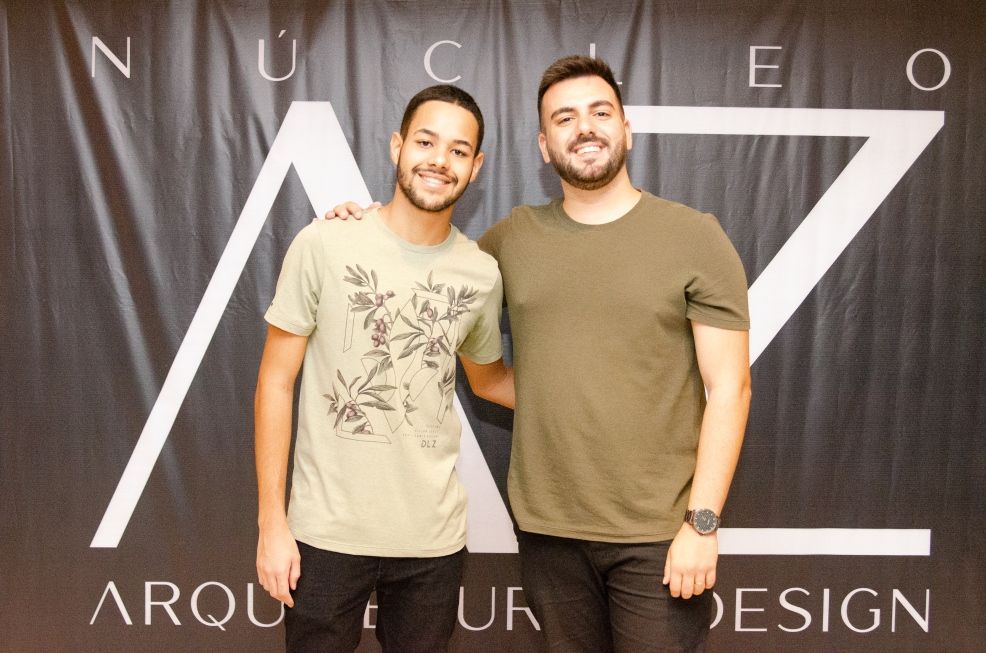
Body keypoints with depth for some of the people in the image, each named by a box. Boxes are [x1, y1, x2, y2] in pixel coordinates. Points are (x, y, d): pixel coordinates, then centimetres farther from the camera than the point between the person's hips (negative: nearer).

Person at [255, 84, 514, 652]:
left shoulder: (482, 274, -1)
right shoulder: (324, 245, -10)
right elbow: (276, 382, -4)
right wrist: (272, 521, -5)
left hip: (434, 539, 3)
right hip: (327, 532, -2)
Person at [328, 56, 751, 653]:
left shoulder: (695, 237, -4)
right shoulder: (514, 237, 5)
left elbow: (728, 389, -6)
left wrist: (702, 522, -12)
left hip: (658, 535, -3)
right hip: (547, 528, 3)